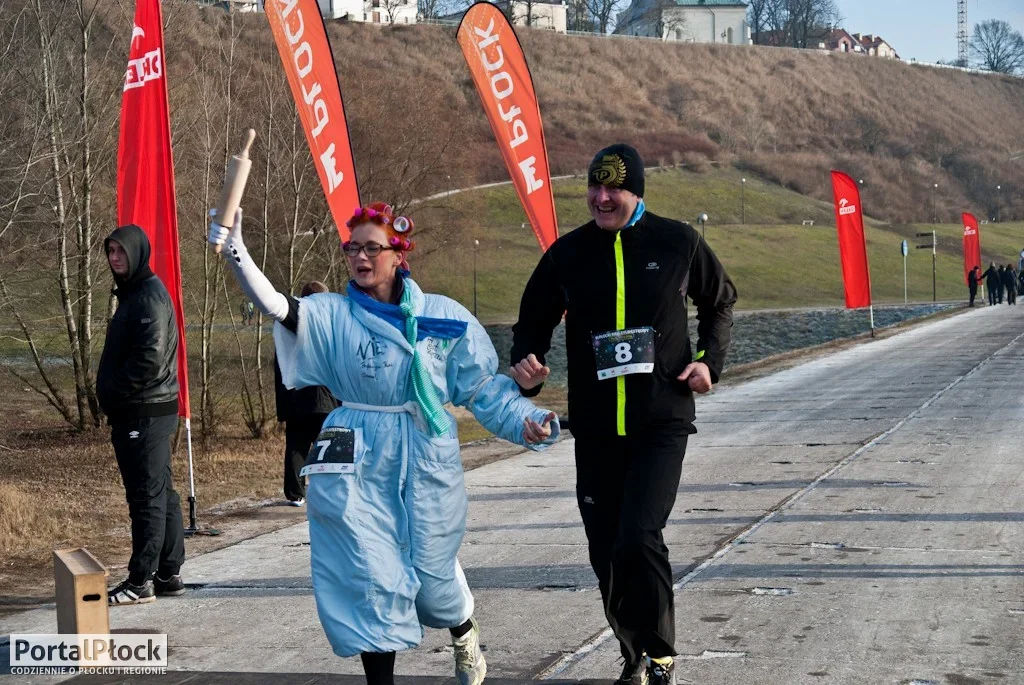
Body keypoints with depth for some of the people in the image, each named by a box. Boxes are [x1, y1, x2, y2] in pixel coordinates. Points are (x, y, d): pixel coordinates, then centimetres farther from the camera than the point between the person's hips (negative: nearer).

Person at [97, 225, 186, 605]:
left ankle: (140, 581, -3)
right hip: (146, 412, 10)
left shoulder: (149, 295, -14)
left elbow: (149, 359, -23)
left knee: (147, 495, -6)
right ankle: (168, 574, 20)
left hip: (145, 413, -10)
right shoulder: (132, 292, 17)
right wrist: (109, 392, 10)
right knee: (161, 492, 13)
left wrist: (112, 392, -13)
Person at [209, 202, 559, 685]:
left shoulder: (445, 316, 0)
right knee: (372, 579, -3)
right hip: (359, 466, -1)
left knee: (431, 572, 11)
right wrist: (237, 254, -36)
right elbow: (276, 307, -20)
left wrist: (525, 421, -10)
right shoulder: (331, 316, -3)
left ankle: (465, 635, 45)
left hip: (427, 463, 1)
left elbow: (484, 386, 5)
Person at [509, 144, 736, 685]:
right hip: (595, 428, 3)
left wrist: (710, 359, 0)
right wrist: (526, 364, -9)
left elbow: (720, 302, 16)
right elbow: (533, 321, 12)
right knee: (606, 552, 7)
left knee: (639, 536, -18)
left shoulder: (677, 243, -1)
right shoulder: (568, 253, 2)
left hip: (662, 422, -3)